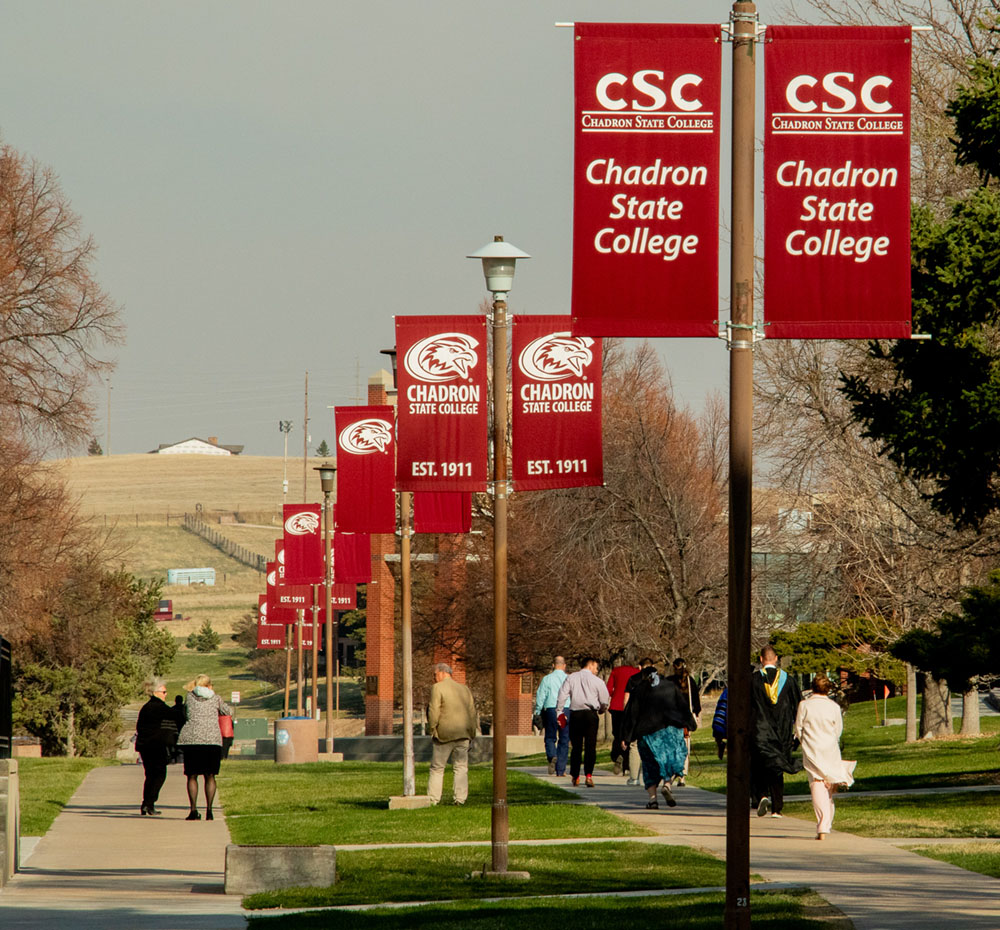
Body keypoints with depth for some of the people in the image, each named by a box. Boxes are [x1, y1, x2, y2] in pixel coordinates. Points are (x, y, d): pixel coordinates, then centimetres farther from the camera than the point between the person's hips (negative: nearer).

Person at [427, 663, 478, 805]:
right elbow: (472, 712, 13)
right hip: (463, 734, 5)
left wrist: (432, 730, -1)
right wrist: (471, 734, 16)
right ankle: (461, 798, -1)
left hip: (444, 734, -5)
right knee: (461, 767, 6)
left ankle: (433, 799, 3)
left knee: (437, 768, 4)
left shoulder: (437, 688, -6)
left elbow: (434, 712, -13)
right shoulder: (464, 689, 13)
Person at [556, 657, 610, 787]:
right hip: (591, 714, -2)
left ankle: (575, 777, 13)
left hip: (575, 714, 2)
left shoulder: (570, 678, 9)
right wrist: (601, 710, 26)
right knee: (590, 746, -3)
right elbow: (605, 701, 6)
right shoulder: (597, 681, 3)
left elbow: (562, 696, 0)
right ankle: (588, 775, -16)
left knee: (576, 747, 9)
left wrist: (559, 712, 3)